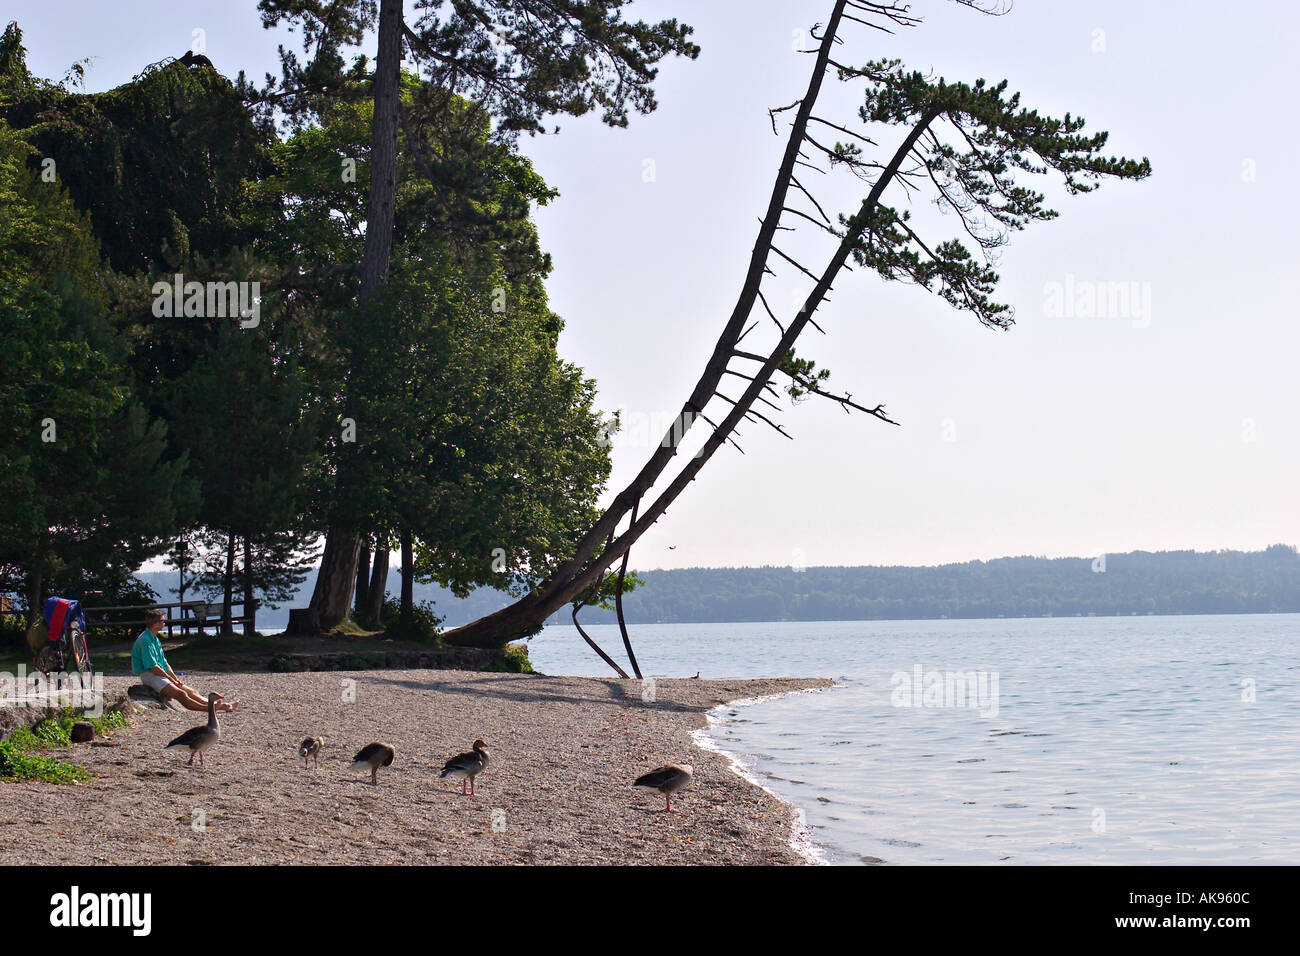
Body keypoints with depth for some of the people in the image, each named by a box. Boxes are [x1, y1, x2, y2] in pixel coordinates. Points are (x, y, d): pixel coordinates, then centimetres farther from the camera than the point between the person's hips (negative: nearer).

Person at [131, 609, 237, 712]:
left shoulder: (155, 639, 20)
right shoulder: (145, 640, -13)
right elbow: (153, 667, -18)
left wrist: (176, 679, 7)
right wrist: (172, 680, -11)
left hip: (161, 675, 10)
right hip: (149, 676, -10)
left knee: (192, 692, -2)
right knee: (181, 694, -25)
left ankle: (222, 705, -10)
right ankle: (210, 708, -38)